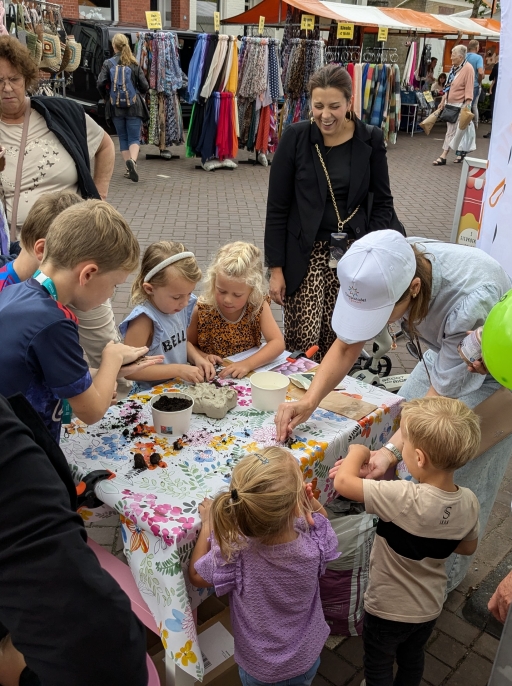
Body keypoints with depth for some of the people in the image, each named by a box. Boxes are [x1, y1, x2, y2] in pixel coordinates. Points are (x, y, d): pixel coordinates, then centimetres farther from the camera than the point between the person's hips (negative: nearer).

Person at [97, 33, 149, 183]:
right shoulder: (134, 64, -2)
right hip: (134, 106, -1)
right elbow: (144, 86, -4)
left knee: (123, 138, 12)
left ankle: (128, 168, 9)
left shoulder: (108, 64, -2)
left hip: (115, 107, 1)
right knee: (134, 138, 2)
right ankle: (132, 160, -26)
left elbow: (100, 84, -10)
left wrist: (106, 97, 9)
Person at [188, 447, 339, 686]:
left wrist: (208, 524, -6)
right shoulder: (313, 544, -31)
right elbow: (320, 519, -5)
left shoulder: (235, 554, -36)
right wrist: (311, 501, -25)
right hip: (307, 659, 1)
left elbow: (196, 575, -14)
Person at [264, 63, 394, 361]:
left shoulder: (371, 140, 0)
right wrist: (276, 268, -4)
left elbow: (382, 202, 7)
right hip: (305, 253, -1)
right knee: (302, 343, -6)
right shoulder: (295, 137, -4)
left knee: (340, 341, 1)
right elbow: (277, 208, -2)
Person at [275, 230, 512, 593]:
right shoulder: (387, 269, -26)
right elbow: (347, 345, -15)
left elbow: (440, 399, -32)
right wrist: (309, 402, -25)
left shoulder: (471, 301, -43)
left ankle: (444, 579, 23)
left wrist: (392, 451, -41)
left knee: (459, 483, -2)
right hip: (445, 351, 6)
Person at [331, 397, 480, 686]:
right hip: (430, 607, 6)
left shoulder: (405, 499, -39)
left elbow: (343, 481, -36)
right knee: (413, 658, 31)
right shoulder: (469, 501, -18)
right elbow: (468, 548, 0)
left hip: (388, 609, -5)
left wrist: (358, 452, -19)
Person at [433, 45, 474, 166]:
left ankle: (443, 156, -6)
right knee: (458, 131, 12)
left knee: (451, 131, -7)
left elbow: (469, 89, -18)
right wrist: (443, 101, 15)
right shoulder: (454, 67, 12)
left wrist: (467, 106, -23)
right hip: (450, 104, 8)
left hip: (460, 105, -8)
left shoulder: (468, 69, -13)